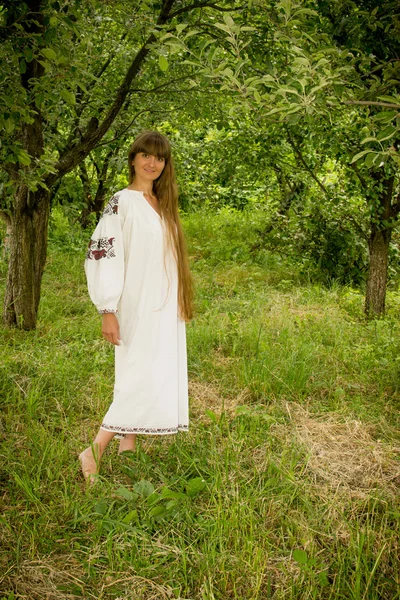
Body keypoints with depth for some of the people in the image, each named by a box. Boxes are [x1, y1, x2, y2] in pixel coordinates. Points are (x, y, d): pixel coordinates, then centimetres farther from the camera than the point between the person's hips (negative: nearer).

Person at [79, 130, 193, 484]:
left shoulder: (162, 204, 13)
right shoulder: (121, 203, -9)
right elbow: (102, 254, -14)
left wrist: (180, 305, 18)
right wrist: (107, 311, -19)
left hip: (165, 310, 8)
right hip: (138, 309, -8)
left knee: (160, 378, 8)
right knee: (142, 379, -13)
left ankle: (128, 446, 17)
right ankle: (95, 452, -5)